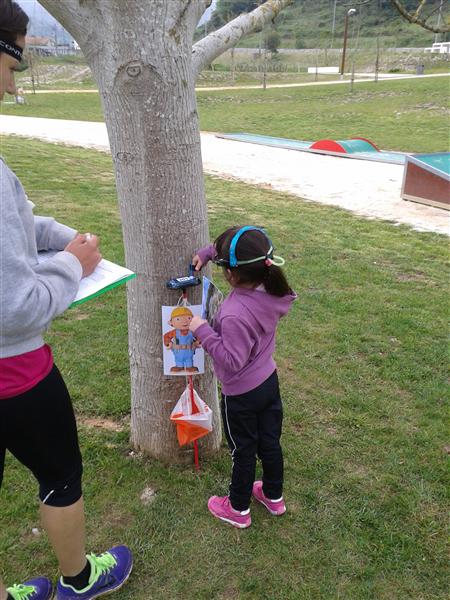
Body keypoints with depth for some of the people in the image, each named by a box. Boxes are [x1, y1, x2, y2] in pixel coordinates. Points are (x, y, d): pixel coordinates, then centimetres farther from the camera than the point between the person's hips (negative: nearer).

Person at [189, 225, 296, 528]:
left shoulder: (235, 315, -36)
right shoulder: (270, 289, -12)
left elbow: (232, 361, -29)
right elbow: (246, 254, 4)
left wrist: (203, 331, -27)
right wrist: (208, 251, -3)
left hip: (241, 395, -7)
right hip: (269, 380, 7)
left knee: (244, 451, 14)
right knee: (270, 443, 23)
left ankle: (238, 510, 37)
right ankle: (274, 496, 46)